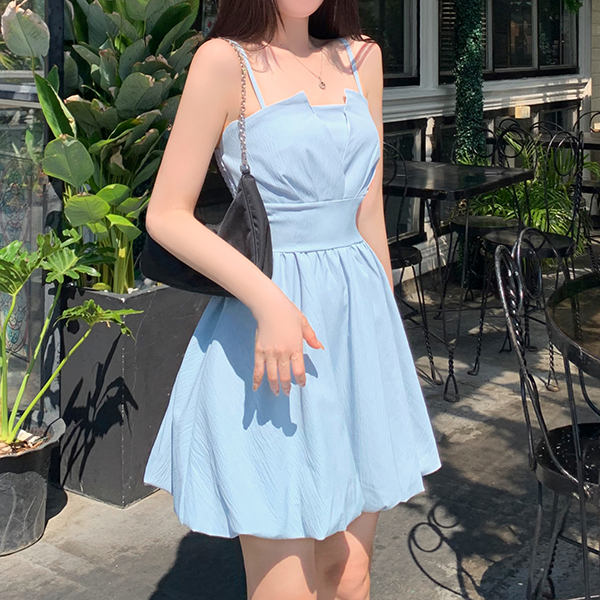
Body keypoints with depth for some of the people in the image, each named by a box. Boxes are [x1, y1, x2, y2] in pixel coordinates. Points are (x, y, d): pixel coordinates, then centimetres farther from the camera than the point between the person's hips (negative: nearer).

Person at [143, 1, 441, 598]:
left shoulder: (360, 60, 12)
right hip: (268, 327, -5)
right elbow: (166, 216, -9)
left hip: (359, 322, 6)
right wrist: (268, 300, -20)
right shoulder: (225, 60, -5)